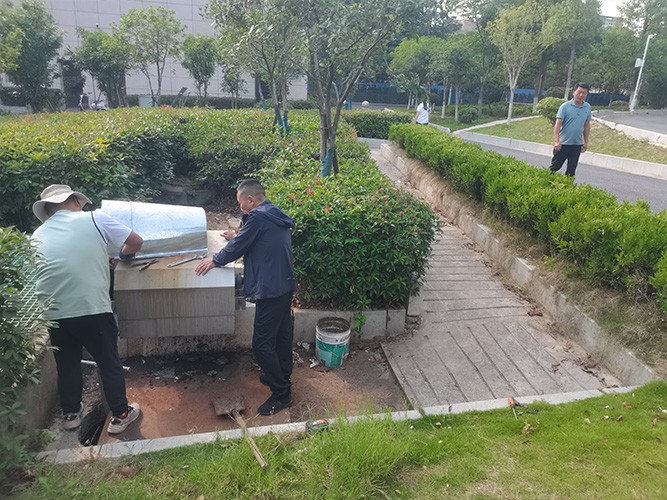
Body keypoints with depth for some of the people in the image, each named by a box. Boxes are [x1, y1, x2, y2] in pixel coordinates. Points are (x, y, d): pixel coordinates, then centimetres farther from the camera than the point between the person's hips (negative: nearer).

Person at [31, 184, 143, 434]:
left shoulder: (37, 236, 12)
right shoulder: (94, 218, 0)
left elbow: (33, 275, 22)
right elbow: (136, 242, 5)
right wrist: (123, 254, 28)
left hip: (54, 315, 4)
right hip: (94, 310, -4)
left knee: (66, 365, 24)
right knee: (109, 362, 13)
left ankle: (71, 413, 40)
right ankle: (120, 415, 25)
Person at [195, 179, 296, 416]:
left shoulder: (257, 217, -15)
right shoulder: (276, 215, 14)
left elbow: (237, 248, -9)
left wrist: (215, 260, 7)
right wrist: (237, 237, 31)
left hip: (270, 288, -10)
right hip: (286, 285, 10)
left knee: (262, 343, -3)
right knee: (282, 333, 21)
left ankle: (281, 394, 6)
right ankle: (282, 376, 38)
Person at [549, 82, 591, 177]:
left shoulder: (587, 107, 7)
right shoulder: (565, 106, -6)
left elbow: (586, 125, 15)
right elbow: (558, 123, -13)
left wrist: (586, 142, 15)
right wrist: (556, 140, -24)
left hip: (577, 145, 4)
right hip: (562, 144, -3)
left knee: (571, 171, 5)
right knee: (555, 167, 5)